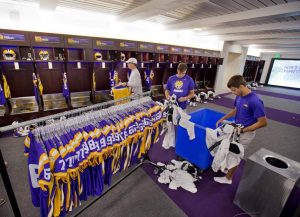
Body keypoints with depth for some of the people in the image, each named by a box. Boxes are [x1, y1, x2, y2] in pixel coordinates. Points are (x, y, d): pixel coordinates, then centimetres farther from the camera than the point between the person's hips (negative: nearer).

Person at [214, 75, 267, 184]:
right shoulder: (239, 97, -4)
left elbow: (263, 122, -22)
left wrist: (243, 130, -22)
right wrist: (223, 119, 8)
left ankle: (228, 178, 25)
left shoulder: (255, 101, -28)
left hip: (245, 133, -7)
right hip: (236, 129, 7)